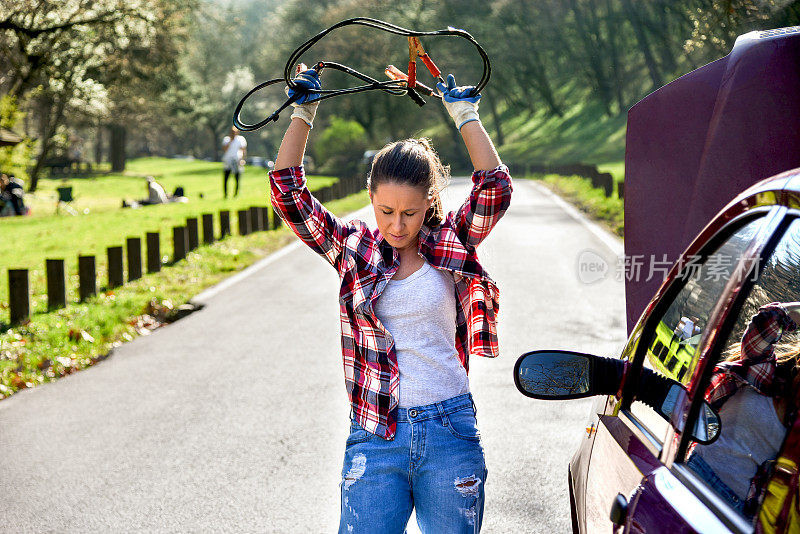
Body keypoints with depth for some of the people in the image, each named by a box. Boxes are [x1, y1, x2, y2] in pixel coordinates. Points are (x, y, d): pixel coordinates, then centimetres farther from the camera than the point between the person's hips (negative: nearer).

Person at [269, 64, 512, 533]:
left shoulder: (452, 244, 3)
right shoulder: (354, 248, 4)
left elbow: (496, 188, -8)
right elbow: (287, 191, -1)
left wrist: (464, 113, -2)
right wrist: (303, 113, -1)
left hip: (450, 430, 0)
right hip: (374, 436, 0)